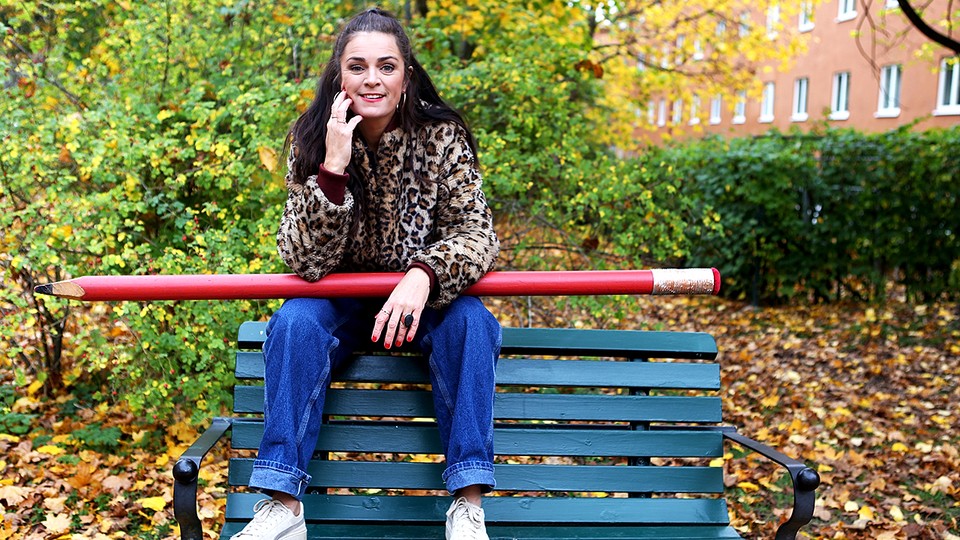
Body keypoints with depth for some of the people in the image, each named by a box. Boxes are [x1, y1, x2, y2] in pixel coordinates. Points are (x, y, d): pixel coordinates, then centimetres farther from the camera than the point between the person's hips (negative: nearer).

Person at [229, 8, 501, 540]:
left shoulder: (441, 136, -14)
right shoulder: (310, 142, -13)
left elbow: (475, 233, -17)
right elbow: (306, 261, -20)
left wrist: (423, 275, -38)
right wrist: (333, 168, -33)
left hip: (424, 296, 0)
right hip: (342, 300, 1)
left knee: (469, 321, -30)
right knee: (295, 322, -29)